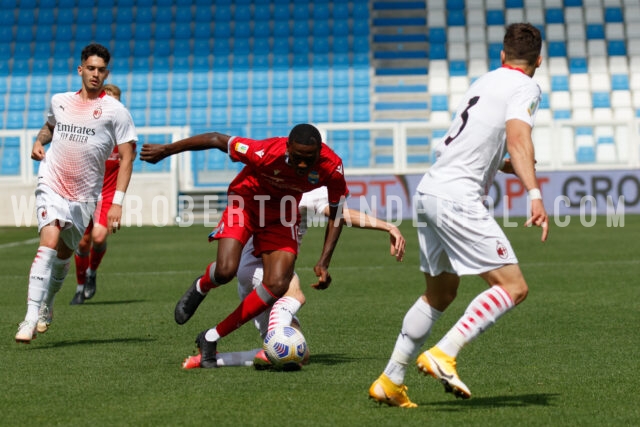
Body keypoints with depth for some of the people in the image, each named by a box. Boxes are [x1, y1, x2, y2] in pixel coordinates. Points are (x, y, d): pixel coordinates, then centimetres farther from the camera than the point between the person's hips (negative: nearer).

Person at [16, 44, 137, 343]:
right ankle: (31, 318, -24)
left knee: (64, 253, 12)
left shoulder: (115, 111, -4)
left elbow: (126, 157, -5)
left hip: (84, 195, 0)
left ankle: (46, 306, 39)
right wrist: (39, 141, 6)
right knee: (49, 242, -21)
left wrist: (117, 202, -13)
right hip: (51, 185, 0)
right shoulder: (59, 101, 8)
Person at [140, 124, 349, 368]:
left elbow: (335, 214, -9)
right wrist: (165, 150, -12)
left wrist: (323, 263, -15)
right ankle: (200, 288, 17)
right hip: (247, 199, -3)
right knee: (225, 270, -24)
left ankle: (211, 339, 2)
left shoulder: (331, 168, -27)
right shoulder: (266, 154, -36)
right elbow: (216, 139, -22)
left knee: (277, 286, -14)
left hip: (283, 212, 3)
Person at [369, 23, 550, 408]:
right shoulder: (525, 87, -2)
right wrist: (535, 194, -32)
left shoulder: (486, 81, 22)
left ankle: (390, 381, 22)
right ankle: (443, 355, -18)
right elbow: (517, 138, -21)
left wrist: (506, 165, 49)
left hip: (429, 191, 9)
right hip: (457, 198, -9)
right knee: (513, 287, -8)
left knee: (441, 293, 21)